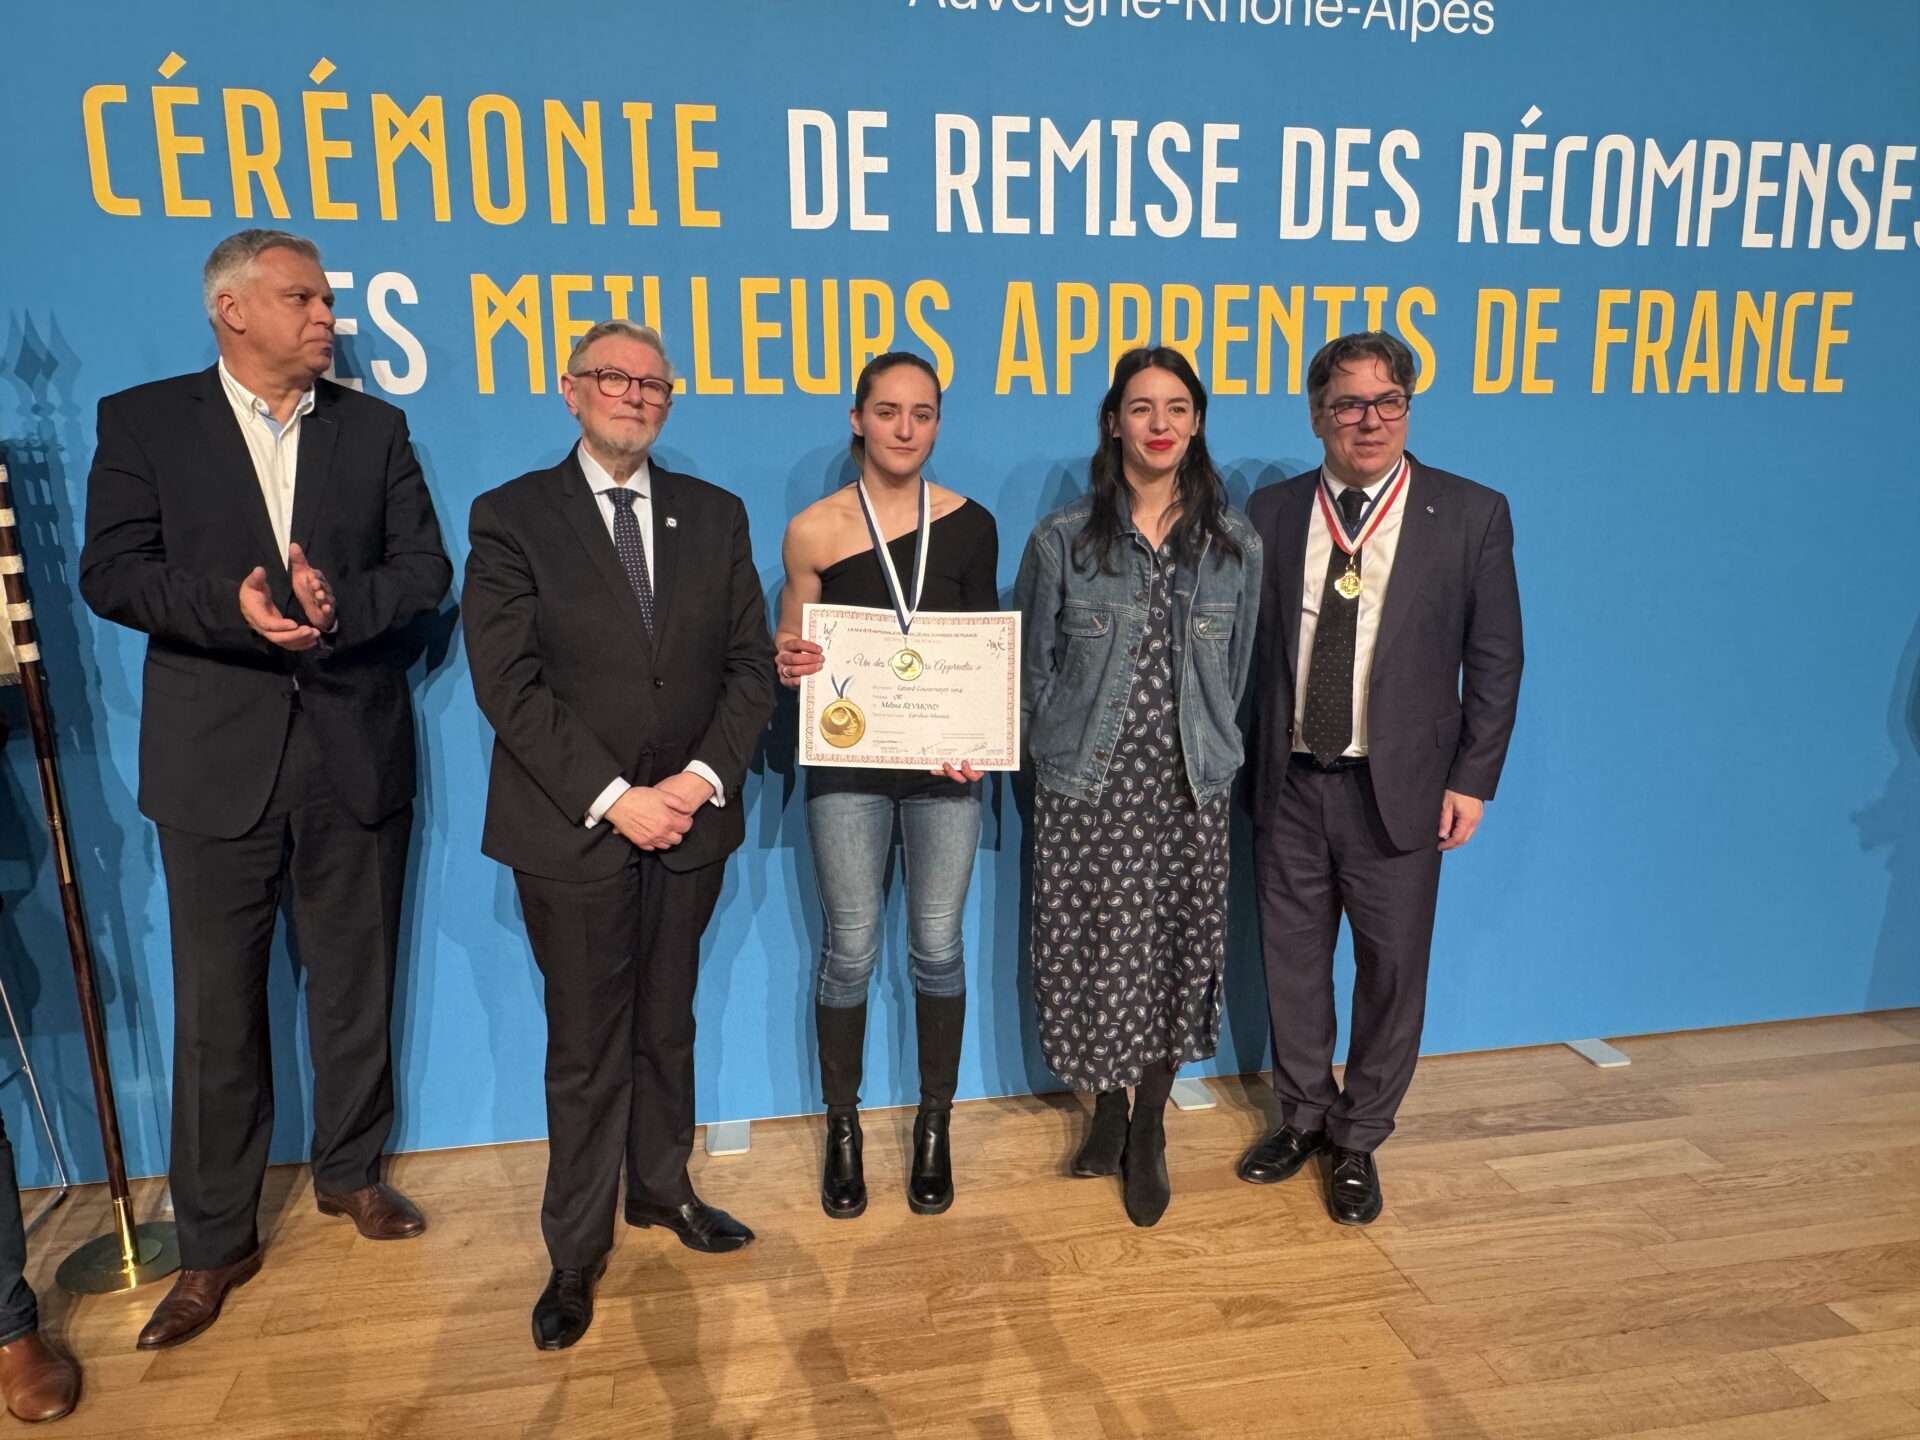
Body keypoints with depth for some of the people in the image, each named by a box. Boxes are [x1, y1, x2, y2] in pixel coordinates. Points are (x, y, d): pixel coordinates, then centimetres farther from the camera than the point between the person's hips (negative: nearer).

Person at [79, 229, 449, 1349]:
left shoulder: (374, 426, 7)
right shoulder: (143, 421, 3)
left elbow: (424, 567, 1)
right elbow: (111, 573, -5)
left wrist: (336, 606, -18)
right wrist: (233, 609, -22)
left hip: (356, 756, 2)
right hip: (219, 761, -1)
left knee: (356, 987, 14)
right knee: (217, 1009, 5)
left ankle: (351, 1171, 34)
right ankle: (216, 1243, 20)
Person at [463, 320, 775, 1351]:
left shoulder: (714, 515, 7)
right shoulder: (511, 517, -3)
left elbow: (751, 662, 3)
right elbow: (508, 684, -11)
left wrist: (703, 778, -11)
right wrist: (613, 798, -16)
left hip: (690, 820, 3)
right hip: (573, 830, -3)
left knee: (667, 1028, 18)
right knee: (586, 1051, 8)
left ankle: (661, 1188, 38)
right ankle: (576, 1250, 26)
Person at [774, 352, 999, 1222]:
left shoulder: (970, 525, 0)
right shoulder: (813, 531, -3)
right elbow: (792, 653, 5)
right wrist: (788, 663, -19)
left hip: (945, 764, 1)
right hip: (848, 762, -1)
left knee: (937, 946, 9)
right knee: (850, 951, 6)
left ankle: (935, 1128, 28)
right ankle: (842, 1130, 26)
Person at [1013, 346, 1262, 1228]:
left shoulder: (1235, 545, 4)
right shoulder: (1063, 540, -2)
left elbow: (1233, 670, 11)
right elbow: (1032, 664, 4)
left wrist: (1206, 751, 9)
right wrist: (1061, 752, 3)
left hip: (1187, 788, 2)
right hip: (1085, 788, -1)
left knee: (1175, 951, 7)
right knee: (1092, 948, 5)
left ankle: (1149, 1130, 28)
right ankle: (1107, 1108, 31)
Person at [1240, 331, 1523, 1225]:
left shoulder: (1471, 515, -3)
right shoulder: (1272, 513, 2)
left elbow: (1494, 660, -2)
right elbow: (1246, 647, 3)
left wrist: (1472, 781, -6)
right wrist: (1243, 768, 1)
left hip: (1399, 790, -2)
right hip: (1289, 785, 2)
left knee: (1392, 969, 9)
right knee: (1292, 960, 14)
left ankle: (1359, 1140, 30)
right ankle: (1304, 1115, 37)